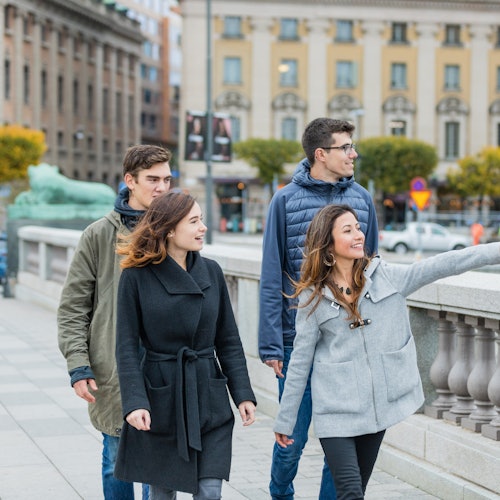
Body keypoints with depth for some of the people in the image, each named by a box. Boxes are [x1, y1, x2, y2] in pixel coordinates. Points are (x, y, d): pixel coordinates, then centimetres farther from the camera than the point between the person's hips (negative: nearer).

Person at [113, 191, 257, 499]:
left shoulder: (211, 272, 4)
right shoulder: (137, 276, -6)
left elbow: (228, 340, 8)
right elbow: (127, 346, -7)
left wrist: (243, 393, 1)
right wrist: (134, 402, -16)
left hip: (209, 399, 3)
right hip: (160, 399, -2)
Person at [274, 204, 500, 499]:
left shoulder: (388, 277, 1)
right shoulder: (313, 297, -3)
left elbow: (443, 265, -8)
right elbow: (300, 361, 0)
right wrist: (285, 420, 3)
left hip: (378, 406, 3)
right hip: (336, 411, -2)